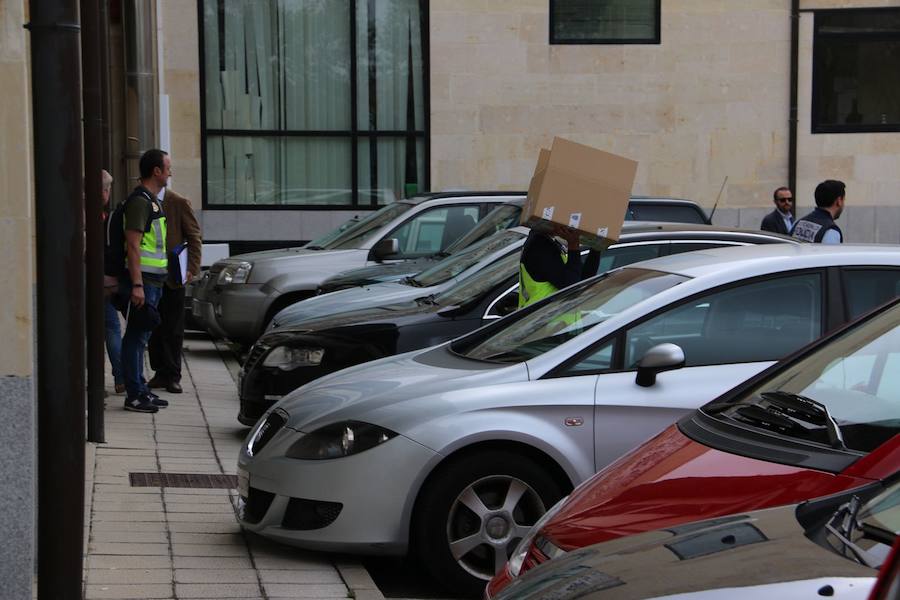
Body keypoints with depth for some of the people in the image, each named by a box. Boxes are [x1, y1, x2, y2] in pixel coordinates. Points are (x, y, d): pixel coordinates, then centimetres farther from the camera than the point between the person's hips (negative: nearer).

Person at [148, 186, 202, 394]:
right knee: (154, 327, 5)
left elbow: (194, 237, -1)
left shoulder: (179, 203, -3)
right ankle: (161, 373, 13)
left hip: (173, 275, -3)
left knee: (173, 329, 2)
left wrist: (192, 268, -11)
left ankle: (172, 376, 9)